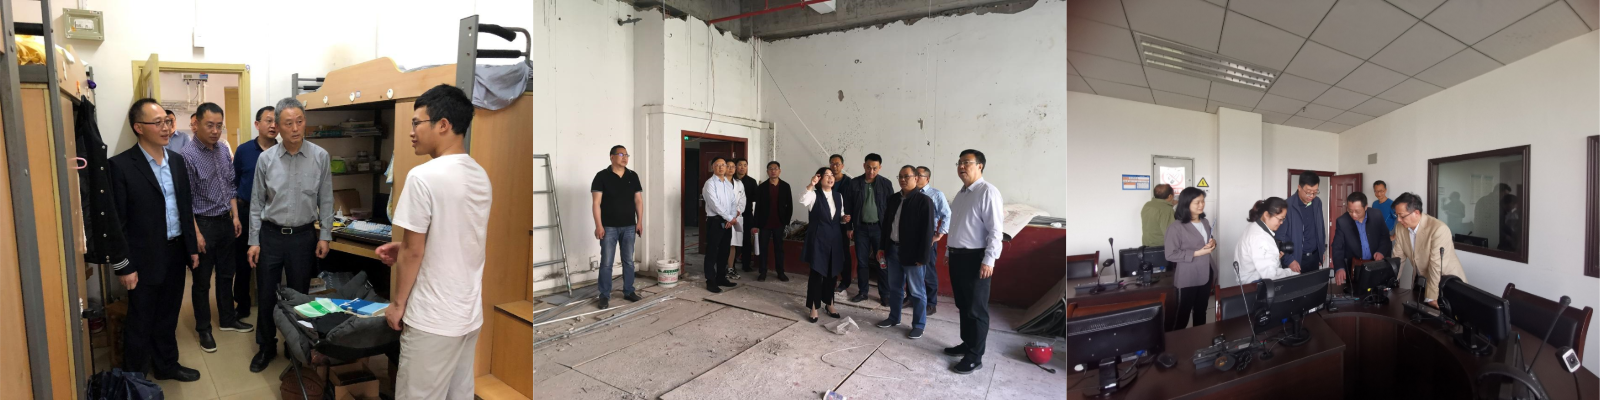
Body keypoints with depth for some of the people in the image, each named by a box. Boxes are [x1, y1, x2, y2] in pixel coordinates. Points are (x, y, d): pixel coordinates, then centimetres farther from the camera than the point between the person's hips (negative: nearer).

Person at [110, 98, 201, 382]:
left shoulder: (177, 161, 6)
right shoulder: (121, 165, -13)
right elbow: (117, 221, -12)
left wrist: (192, 247, 12)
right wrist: (124, 266, -13)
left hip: (175, 253, 5)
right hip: (145, 259, -5)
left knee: (168, 316, 19)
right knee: (140, 323, 8)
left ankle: (166, 365, 34)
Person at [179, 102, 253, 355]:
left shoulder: (224, 151, 4)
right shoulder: (187, 156, -15)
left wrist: (235, 216, 7)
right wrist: (196, 233, -17)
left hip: (226, 222, 6)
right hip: (204, 224, -6)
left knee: (226, 275, 17)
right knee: (202, 281, 6)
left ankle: (227, 320, 30)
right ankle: (204, 330, 18)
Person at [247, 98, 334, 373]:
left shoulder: (320, 157, -6)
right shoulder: (266, 159, -3)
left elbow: (326, 200, -1)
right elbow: (256, 203, 2)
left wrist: (325, 237, -4)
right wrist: (254, 241, 0)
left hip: (304, 236, -1)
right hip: (270, 235, 1)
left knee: (299, 296, 12)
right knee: (266, 296, 10)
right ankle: (266, 347, 28)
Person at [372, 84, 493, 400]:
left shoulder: (423, 177, -18)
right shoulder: (481, 177, 5)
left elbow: (414, 252, -15)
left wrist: (397, 304, -2)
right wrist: (403, 247, 15)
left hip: (432, 318, -7)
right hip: (470, 314, 7)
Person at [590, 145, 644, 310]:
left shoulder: (633, 176, 6)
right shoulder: (602, 176, -6)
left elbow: (638, 200, 9)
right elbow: (597, 202, -9)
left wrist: (640, 221, 3)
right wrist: (598, 225, -14)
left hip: (629, 227, 4)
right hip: (609, 227, -4)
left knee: (628, 261, 11)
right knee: (606, 262, 1)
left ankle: (628, 291, 23)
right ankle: (604, 296, 10)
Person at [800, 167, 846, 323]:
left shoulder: (839, 196, 10)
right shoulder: (814, 194, -7)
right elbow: (803, 202, -30)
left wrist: (844, 218, -2)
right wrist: (811, 185, -36)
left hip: (834, 238, 5)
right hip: (818, 237, -5)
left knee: (831, 272, 13)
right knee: (816, 272, -1)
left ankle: (829, 304, 28)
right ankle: (814, 307, 10)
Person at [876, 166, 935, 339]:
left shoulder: (924, 200, -12)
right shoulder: (893, 198, 8)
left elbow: (927, 231, -13)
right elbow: (886, 223, 14)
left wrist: (922, 256, -16)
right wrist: (882, 247, 11)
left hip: (912, 253, -6)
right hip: (893, 249, 6)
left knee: (916, 291, 5)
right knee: (894, 287, 17)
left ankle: (918, 325, 17)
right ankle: (894, 318, 32)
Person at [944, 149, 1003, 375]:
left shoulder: (988, 192, -13)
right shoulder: (960, 193, 15)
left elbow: (995, 230, -18)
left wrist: (989, 260, -21)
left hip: (975, 258, -9)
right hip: (957, 256, 9)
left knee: (976, 309, 0)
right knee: (963, 305, 18)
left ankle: (975, 357, 8)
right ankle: (967, 343, 33)